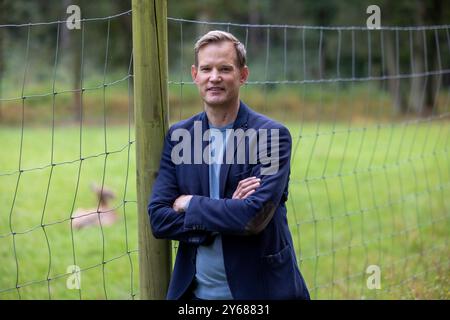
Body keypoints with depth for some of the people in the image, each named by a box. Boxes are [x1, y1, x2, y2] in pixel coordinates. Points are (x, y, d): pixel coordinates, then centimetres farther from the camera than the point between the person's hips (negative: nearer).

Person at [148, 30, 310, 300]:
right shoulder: (178, 136, 3)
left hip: (260, 288, -3)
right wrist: (228, 212, -16)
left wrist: (190, 205, -11)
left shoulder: (272, 135, -9)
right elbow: (159, 218, -5)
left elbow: (254, 217, -20)